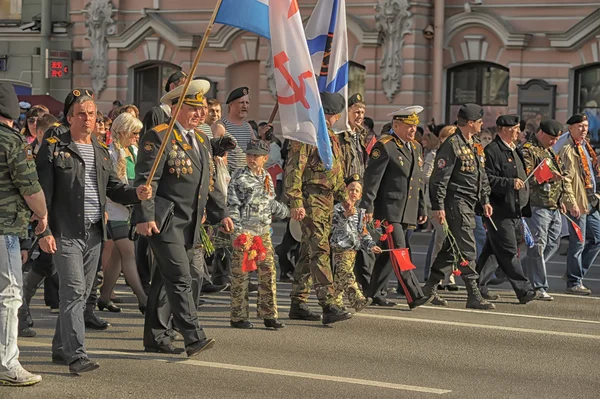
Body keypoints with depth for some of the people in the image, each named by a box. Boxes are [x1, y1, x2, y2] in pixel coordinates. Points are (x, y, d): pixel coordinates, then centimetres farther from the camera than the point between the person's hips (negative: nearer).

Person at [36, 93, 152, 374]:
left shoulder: (101, 151, 16)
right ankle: (76, 355, -13)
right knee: (74, 291, -12)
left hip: (94, 234, 6)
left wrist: (136, 193, -5)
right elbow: (43, 193, -7)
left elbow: (113, 188, 16)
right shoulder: (54, 148, -4)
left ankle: (61, 348, 22)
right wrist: (44, 231, -13)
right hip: (66, 233, -6)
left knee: (81, 293, 10)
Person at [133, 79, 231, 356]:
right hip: (165, 221, -8)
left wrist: (223, 212, 21)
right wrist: (145, 217, -21)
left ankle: (155, 338, 17)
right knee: (179, 278, -13)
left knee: (166, 280, 12)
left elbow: (207, 183, 26)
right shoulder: (159, 137, -8)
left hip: (190, 224, 8)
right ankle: (193, 337, -16)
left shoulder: (201, 139, 18)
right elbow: (145, 179, -14)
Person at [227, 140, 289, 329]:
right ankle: (238, 317, 3)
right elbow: (232, 204, -9)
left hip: (264, 231, 6)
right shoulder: (240, 177, -5)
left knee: (268, 272, 5)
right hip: (245, 231, -6)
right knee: (240, 273, -2)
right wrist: (238, 230, -17)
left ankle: (268, 315, 11)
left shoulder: (267, 177, 13)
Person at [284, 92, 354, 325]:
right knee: (320, 252, -14)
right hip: (311, 200, -9)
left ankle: (298, 305, 18)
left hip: (327, 200, 9)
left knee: (308, 253, 12)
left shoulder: (331, 138, 19)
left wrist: (344, 197, 20)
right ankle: (329, 307, -20)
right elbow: (293, 171, -15)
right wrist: (296, 203, -21)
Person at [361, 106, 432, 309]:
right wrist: (368, 207, -15)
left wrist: (422, 208, 19)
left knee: (390, 253, 12)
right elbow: (372, 178, -11)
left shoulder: (416, 148, 16)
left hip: (408, 212, 8)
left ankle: (375, 293, 20)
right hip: (389, 209, -8)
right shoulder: (384, 146, -9)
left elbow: (419, 181, 22)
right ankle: (414, 295, -15)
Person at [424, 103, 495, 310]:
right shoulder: (452, 145, -13)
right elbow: (439, 178, -15)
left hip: (470, 203, 9)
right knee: (466, 250, -10)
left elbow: (482, 175, 24)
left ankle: (430, 287, 23)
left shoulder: (476, 145, 15)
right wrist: (438, 207, -18)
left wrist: (485, 200, 18)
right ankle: (474, 296, -9)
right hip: (456, 202, -9)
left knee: (452, 247, 14)